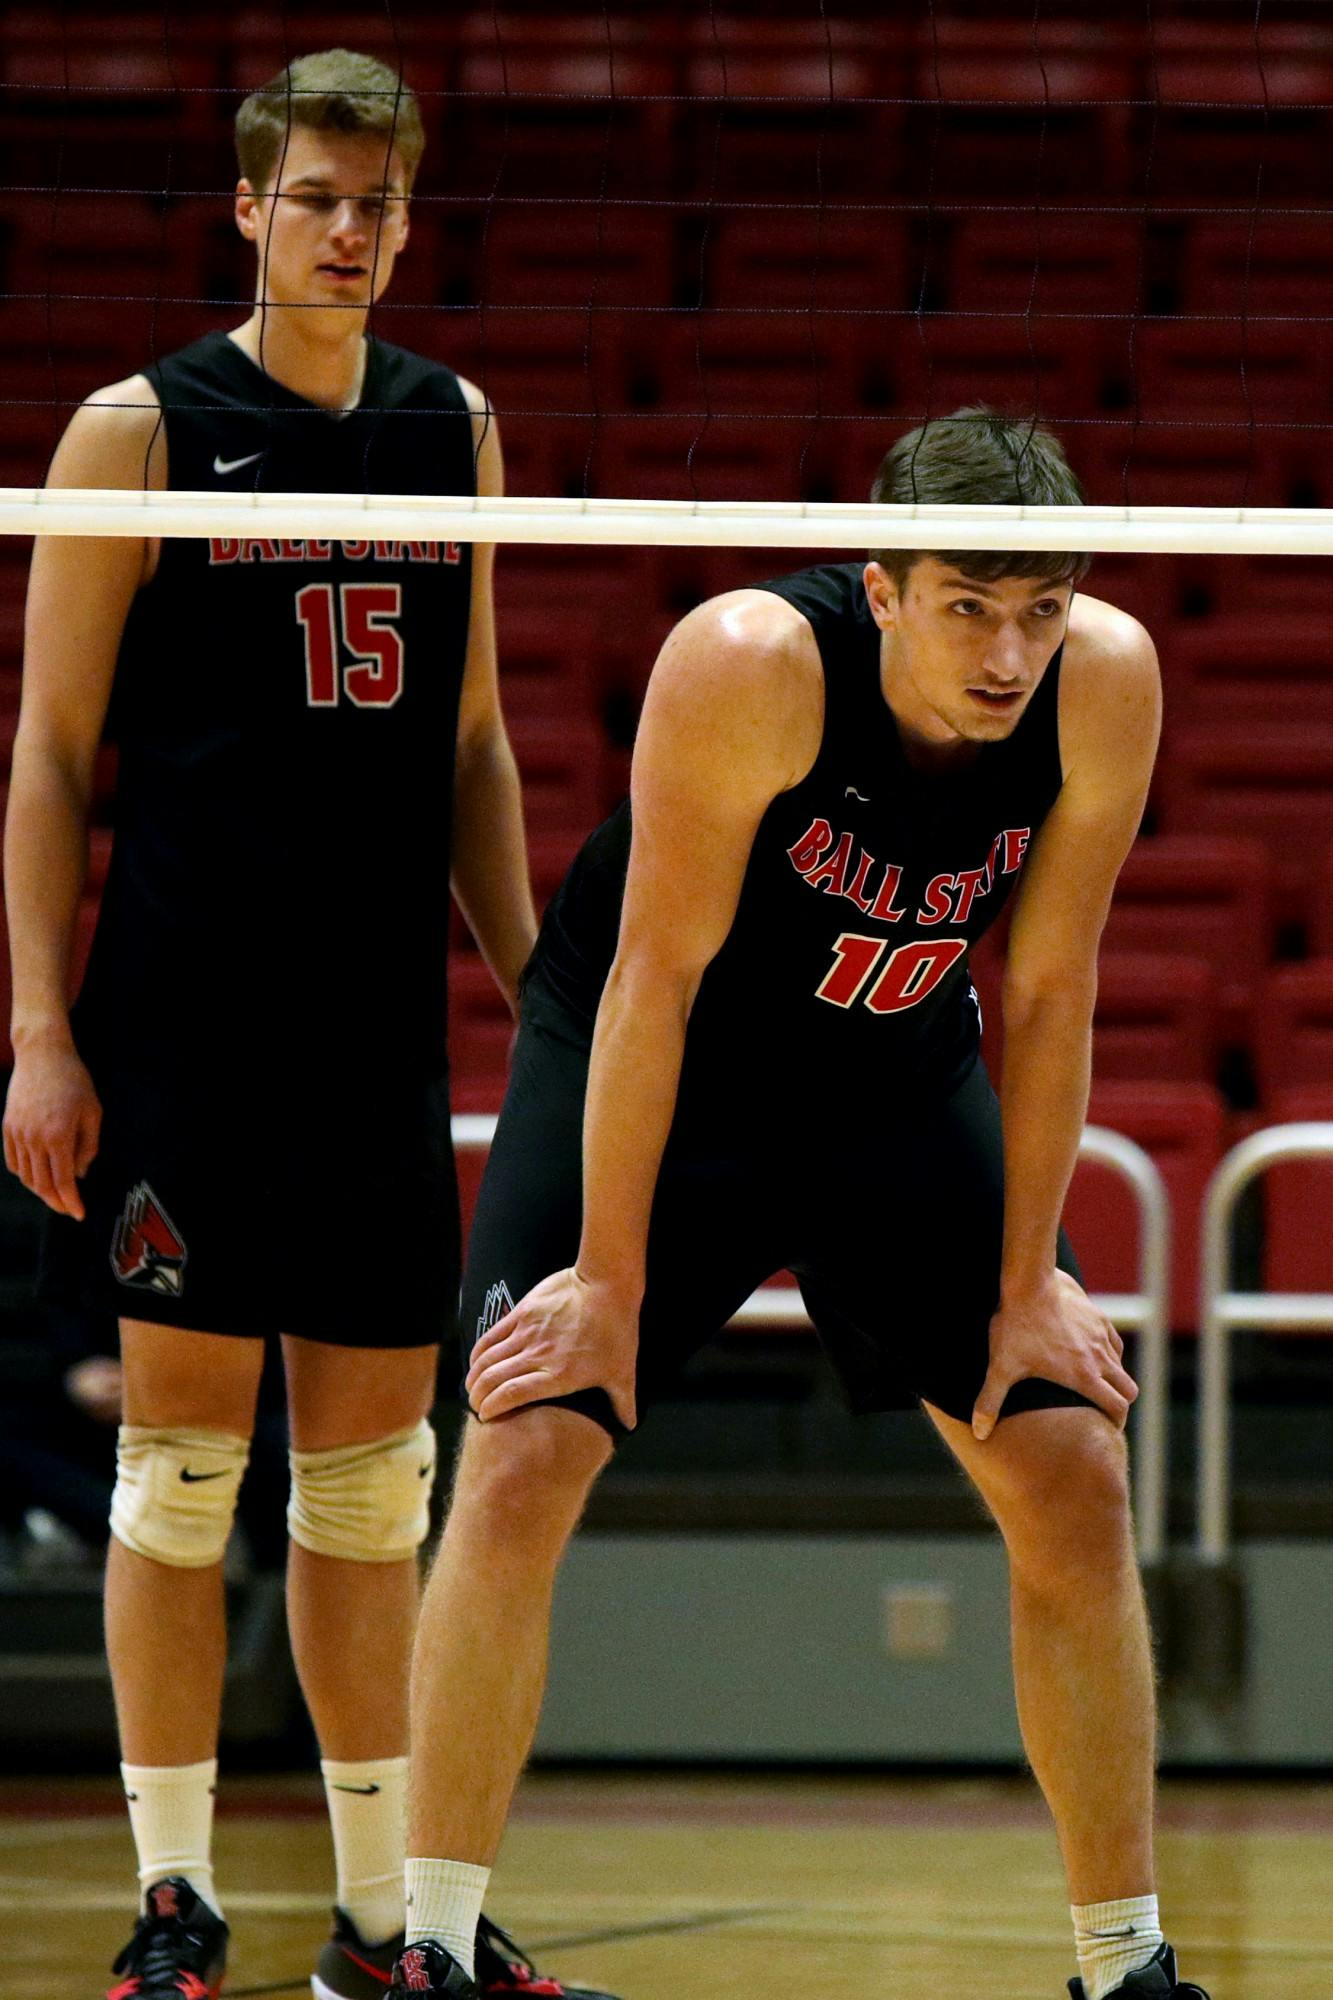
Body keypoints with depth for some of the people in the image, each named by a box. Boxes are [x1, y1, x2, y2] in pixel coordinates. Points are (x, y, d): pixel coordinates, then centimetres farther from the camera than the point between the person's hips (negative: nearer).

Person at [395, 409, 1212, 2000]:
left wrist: (1030, 1280, -8)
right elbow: (657, 971, -26)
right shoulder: (750, 664, -33)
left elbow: (1045, 991, -11)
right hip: (648, 1076, -4)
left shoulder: (1106, 682, -22)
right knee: (521, 1465, -17)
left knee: (1075, 1482, -3)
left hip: (899, 1086, 4)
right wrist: (609, 1275, -23)